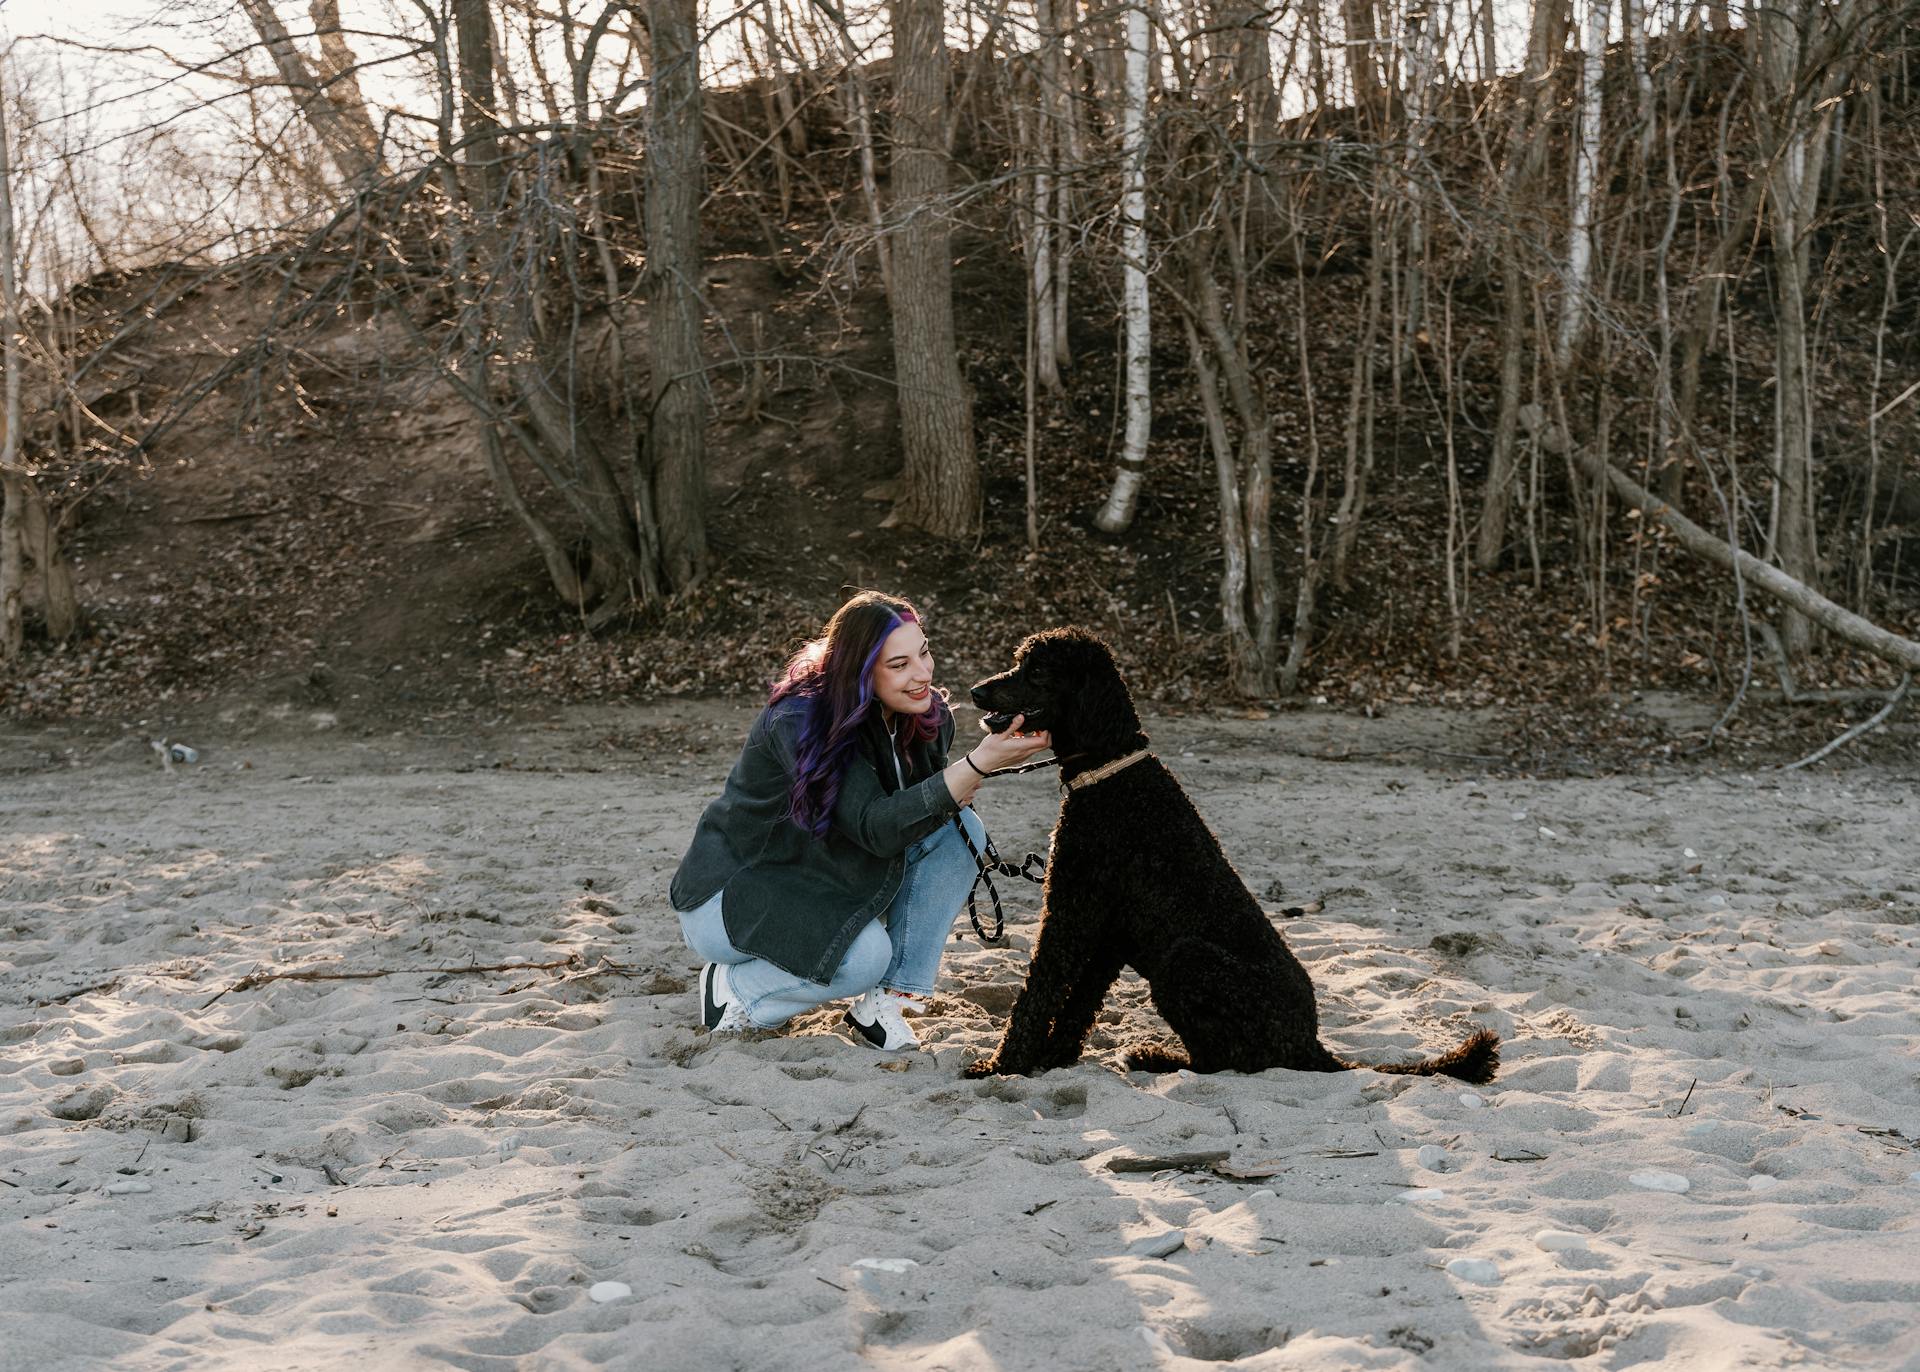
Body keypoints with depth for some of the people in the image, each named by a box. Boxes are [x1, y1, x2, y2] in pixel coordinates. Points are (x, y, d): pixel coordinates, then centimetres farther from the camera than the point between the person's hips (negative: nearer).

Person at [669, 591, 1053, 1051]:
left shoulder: (928, 715, -6)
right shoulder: (800, 721, -28)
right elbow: (875, 828, -36)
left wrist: (953, 790, -17)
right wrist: (979, 764, -43)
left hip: (827, 883, 7)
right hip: (733, 889, -7)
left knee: (960, 829, -12)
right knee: (865, 956, -33)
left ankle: (884, 1001, -8)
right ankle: (732, 987, -5)